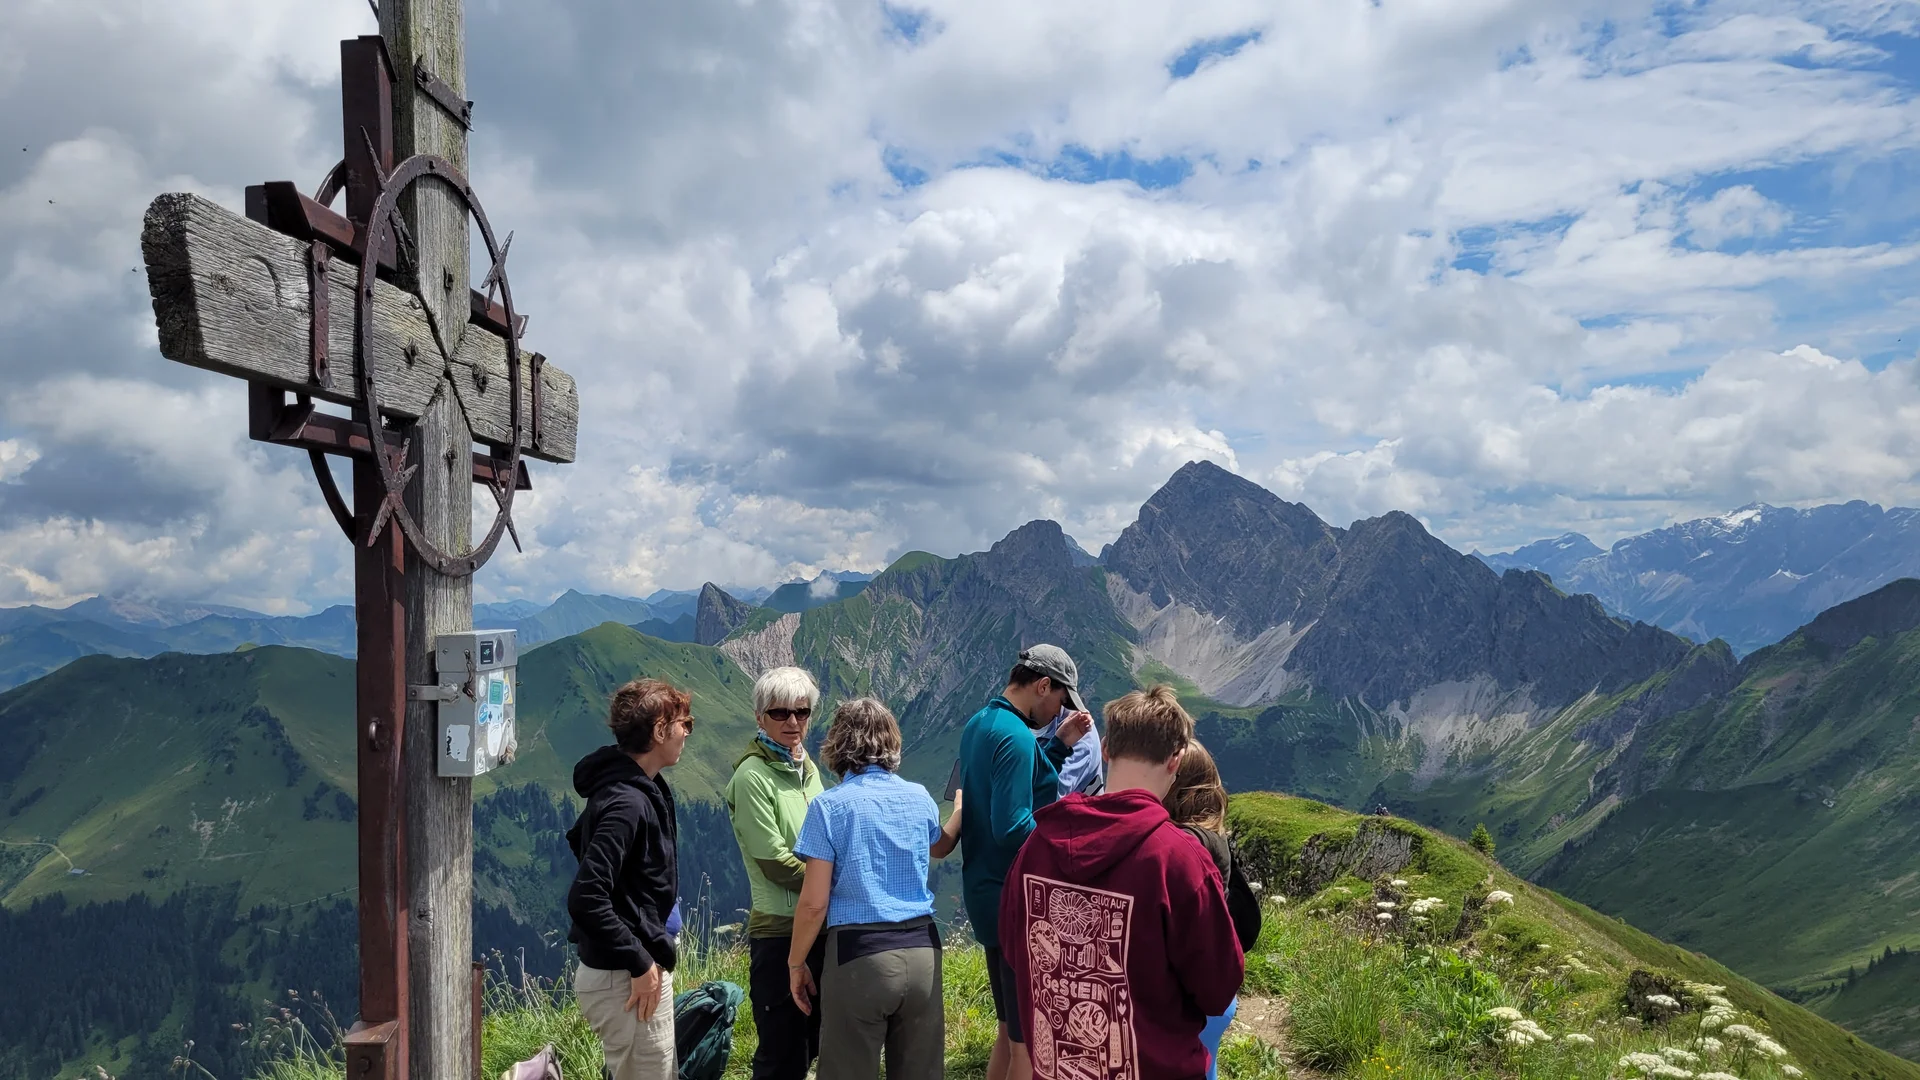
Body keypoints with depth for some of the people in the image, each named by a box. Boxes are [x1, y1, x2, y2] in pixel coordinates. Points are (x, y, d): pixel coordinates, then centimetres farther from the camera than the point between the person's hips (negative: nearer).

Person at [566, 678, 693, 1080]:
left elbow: (580, 837, 22)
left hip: (640, 968, 10)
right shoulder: (627, 803, -23)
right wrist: (641, 964, -21)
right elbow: (586, 900, -29)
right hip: (628, 980, -10)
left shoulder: (644, 789, 7)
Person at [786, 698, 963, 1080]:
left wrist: (796, 963, 4)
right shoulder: (919, 797, 6)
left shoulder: (830, 806, -6)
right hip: (922, 949, 4)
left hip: (859, 953, -4)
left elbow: (814, 903, -8)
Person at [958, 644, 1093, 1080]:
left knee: (1010, 1030, 21)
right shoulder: (1016, 737, -21)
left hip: (987, 897, 10)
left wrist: (1060, 743, 10)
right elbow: (1013, 825, -27)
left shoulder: (979, 724, 10)